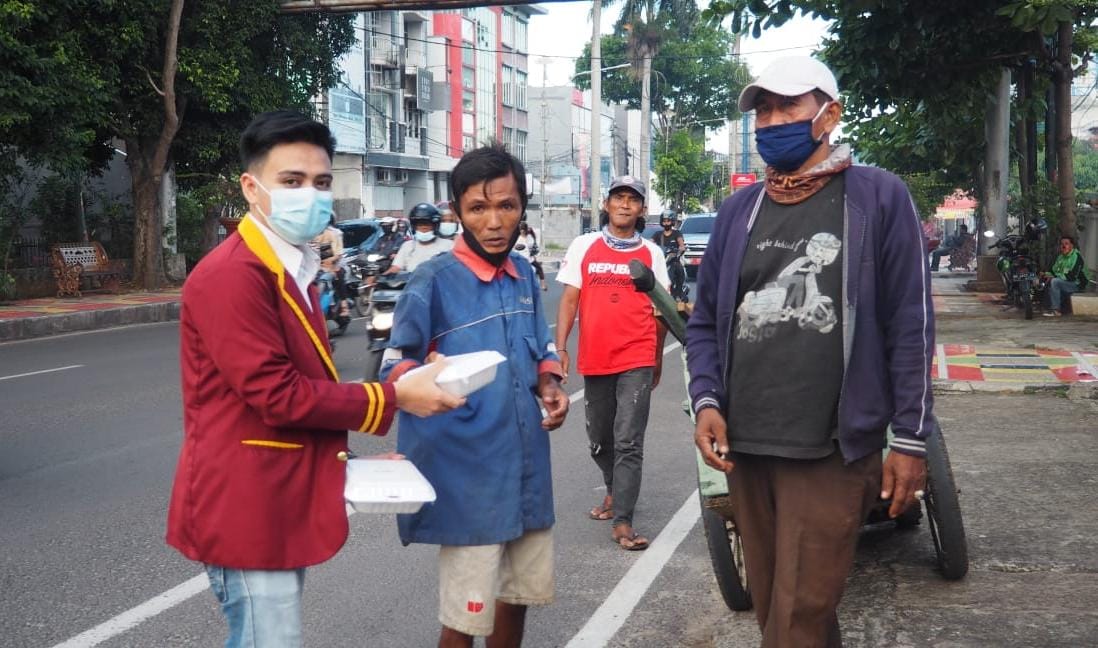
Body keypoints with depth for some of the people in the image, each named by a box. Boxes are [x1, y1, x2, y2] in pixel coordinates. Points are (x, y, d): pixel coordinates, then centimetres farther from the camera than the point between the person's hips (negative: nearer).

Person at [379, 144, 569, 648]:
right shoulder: (434, 280, -13)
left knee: (519, 592, 21)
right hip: (467, 475, -6)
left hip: (527, 466, 7)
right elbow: (395, 367, -12)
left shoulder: (523, 274, 7)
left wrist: (550, 387, -1)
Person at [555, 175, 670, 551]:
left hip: (636, 361, -2)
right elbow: (569, 300, 4)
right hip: (593, 360, 2)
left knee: (628, 443, -8)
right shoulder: (584, 246, 5)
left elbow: (659, 309, 11)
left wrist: (657, 360, 15)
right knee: (599, 440, 16)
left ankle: (622, 521, -6)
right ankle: (615, 490, 41)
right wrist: (559, 347, -6)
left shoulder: (651, 253, 5)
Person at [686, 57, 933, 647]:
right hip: (743, 448, 5)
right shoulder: (738, 210, 9)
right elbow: (705, 320, 14)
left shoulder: (879, 198, -2)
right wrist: (706, 401, -2)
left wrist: (910, 440, -6)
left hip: (831, 451, -5)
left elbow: (910, 325, -3)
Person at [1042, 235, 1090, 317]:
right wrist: (1047, 274, -9)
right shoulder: (1060, 257, 12)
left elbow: (1072, 276, -24)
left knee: (1055, 282, -28)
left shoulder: (1076, 256, -15)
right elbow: (1054, 271, 14)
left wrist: (1053, 277, -23)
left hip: (1077, 285, -9)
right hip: (1065, 282, 9)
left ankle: (1056, 310, -25)